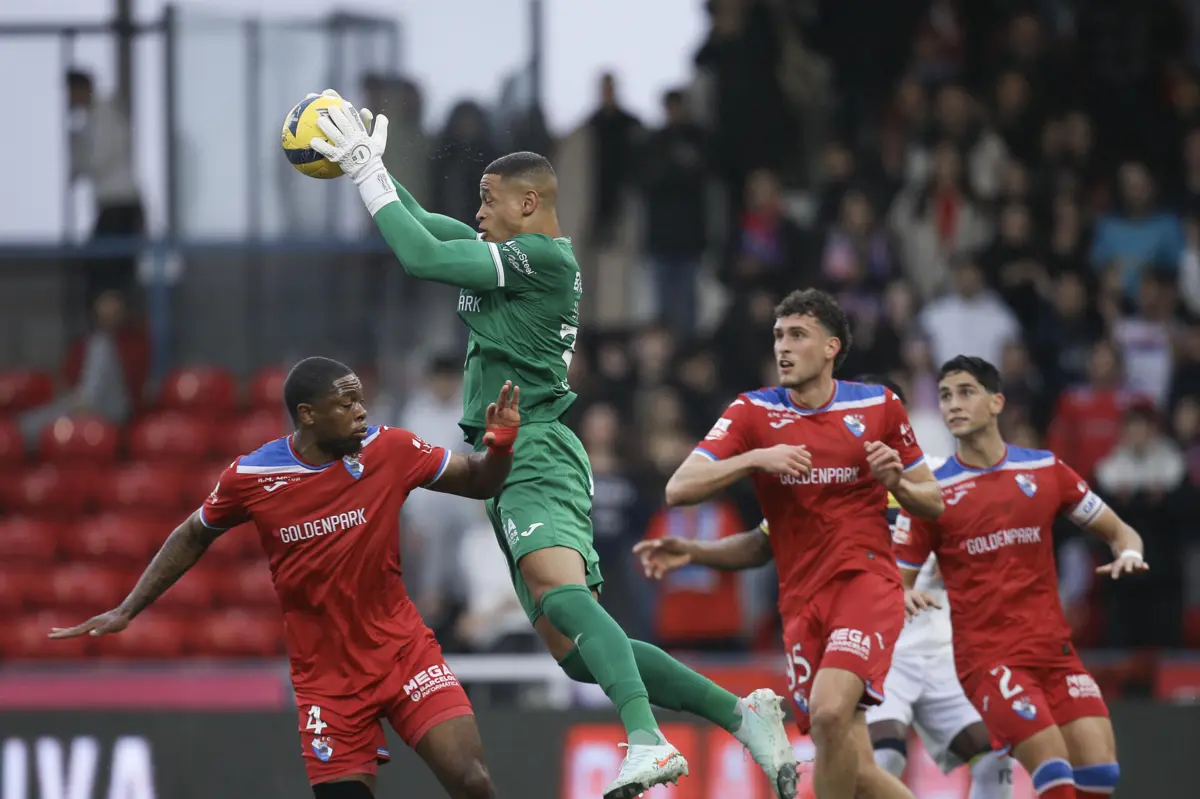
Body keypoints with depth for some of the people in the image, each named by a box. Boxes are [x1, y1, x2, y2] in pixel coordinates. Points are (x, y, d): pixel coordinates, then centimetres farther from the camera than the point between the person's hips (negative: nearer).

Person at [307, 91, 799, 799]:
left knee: (559, 592, -33)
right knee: (574, 649, 4)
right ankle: (741, 715, 1)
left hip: (533, 453, -10)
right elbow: (426, 232, 32)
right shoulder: (518, 257, 21)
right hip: (519, 458, 10)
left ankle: (647, 742, -52)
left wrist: (367, 173, -4)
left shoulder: (542, 257, -8)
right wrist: (370, 167, 25)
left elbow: (423, 256, -13)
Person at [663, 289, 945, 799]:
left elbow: (934, 503, 13)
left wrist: (897, 483, -9)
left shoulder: (879, 406, 5)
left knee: (830, 713, -29)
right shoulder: (753, 412, 4)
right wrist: (756, 458, -19)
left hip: (867, 580, -2)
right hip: (801, 600, 2)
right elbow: (678, 490, -7)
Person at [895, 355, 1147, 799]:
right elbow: (897, 580, 3)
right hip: (986, 656, -3)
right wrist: (905, 596, -21)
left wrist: (1129, 553, -8)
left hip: (1053, 647, 3)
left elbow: (1119, 531, 15)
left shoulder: (1045, 469, 7)